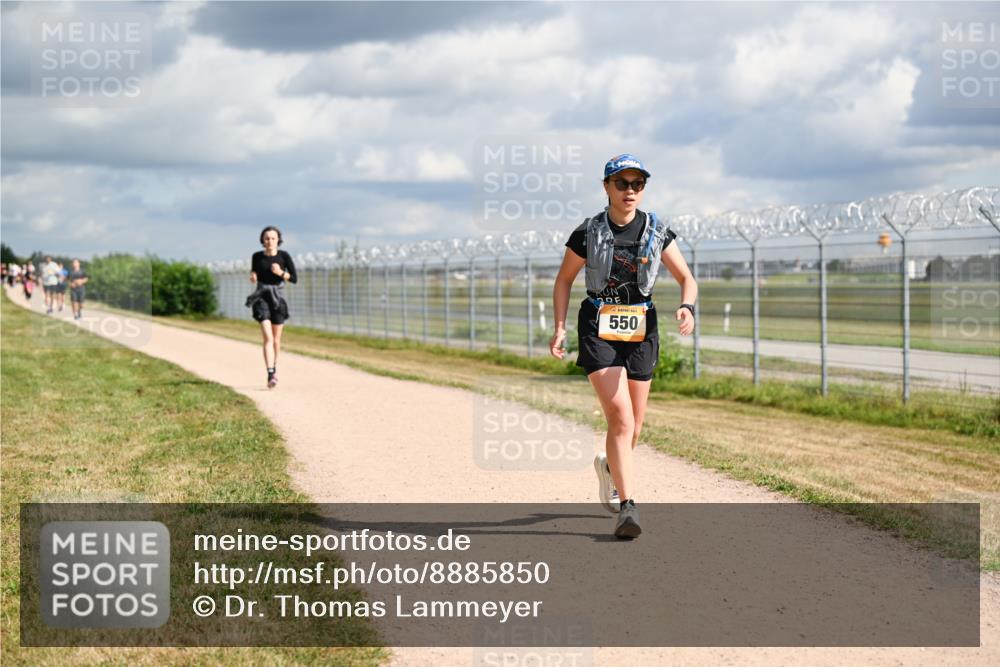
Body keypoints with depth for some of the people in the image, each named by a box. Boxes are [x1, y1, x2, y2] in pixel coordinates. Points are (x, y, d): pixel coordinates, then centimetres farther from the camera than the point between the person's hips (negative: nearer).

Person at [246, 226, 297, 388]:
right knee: (268, 337, -17)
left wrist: (280, 273, -24)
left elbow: (295, 278, -6)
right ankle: (271, 375, -24)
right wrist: (253, 277, -6)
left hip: (278, 298, 1)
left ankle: (274, 367, 40)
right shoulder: (257, 256, -1)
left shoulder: (284, 256, -5)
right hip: (261, 298, -1)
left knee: (276, 339, 13)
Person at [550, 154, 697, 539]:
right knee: (620, 417, -18)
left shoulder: (657, 233, 1)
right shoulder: (588, 233, -4)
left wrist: (687, 308, -15)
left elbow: (687, 279, 6)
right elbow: (564, 280, 7)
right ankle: (627, 506, -18)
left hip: (641, 331, 3)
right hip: (598, 330, -3)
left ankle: (611, 468, 45)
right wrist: (559, 327, -3)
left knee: (634, 425, 11)